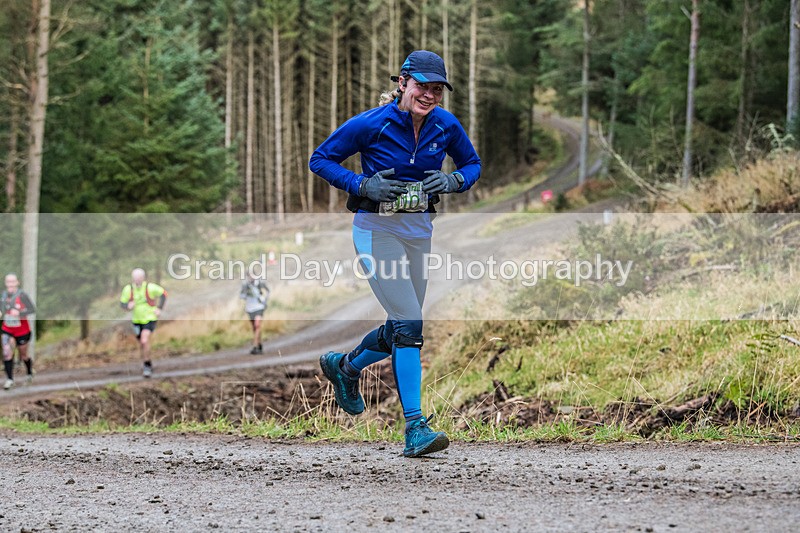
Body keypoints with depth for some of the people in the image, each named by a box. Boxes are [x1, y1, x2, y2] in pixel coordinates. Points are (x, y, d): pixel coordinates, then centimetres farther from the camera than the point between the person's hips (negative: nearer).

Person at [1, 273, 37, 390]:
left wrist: (19, 313, -33)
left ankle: (30, 373, 42)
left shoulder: (22, 295, -19)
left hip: (22, 331, -3)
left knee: (23, 356, 13)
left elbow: (32, 309, -22)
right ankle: (9, 379, -11)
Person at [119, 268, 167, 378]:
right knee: (141, 344, 14)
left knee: (144, 341, -22)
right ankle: (146, 365, 37)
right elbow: (122, 303, -4)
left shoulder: (150, 287, -21)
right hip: (137, 320, 4)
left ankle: (147, 364, -4)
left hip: (150, 318, -4)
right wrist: (128, 306, -27)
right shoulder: (128, 289, -15)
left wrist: (159, 308, -11)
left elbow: (163, 293, -4)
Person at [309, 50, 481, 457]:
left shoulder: (445, 125, -3)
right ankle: (415, 428, -14)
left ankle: (344, 366, 44)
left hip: (419, 231, 6)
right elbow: (320, 160, -5)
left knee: (401, 328, 14)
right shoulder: (371, 124, -15)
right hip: (377, 228, -6)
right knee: (409, 326, -15)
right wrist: (362, 184, -20)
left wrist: (453, 181, -11)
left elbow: (472, 164, 12)